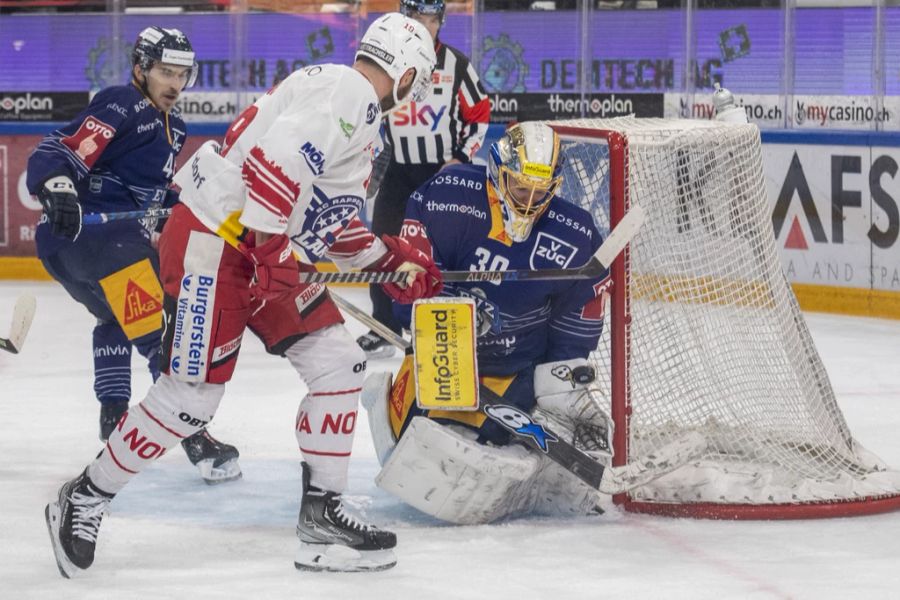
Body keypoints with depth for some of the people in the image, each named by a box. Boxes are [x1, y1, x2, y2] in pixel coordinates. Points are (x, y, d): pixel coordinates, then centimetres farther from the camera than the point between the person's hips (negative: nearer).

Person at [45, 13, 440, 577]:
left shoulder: (358, 111, 19)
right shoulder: (344, 92, -15)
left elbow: (331, 217, 26)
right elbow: (276, 159, -28)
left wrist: (391, 260, 22)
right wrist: (272, 246, -29)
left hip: (268, 250, 11)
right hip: (214, 241, -11)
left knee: (340, 365, 4)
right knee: (191, 397, -8)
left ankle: (321, 515, 8)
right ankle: (84, 499, 8)